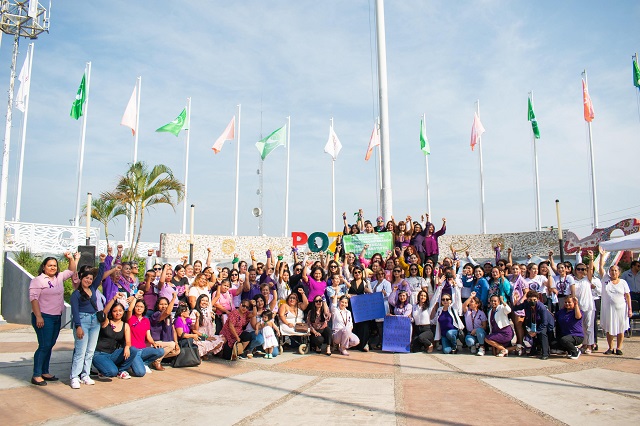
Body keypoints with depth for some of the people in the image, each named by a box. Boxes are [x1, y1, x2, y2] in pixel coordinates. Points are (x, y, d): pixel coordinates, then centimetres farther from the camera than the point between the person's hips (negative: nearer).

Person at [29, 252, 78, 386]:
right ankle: (36, 375, -2)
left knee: (50, 345, 11)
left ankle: (45, 372, 20)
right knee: (44, 346, -9)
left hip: (57, 317, 7)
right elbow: (33, 298, -13)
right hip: (44, 318, -7)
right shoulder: (38, 280, -7)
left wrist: (72, 259, 10)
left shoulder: (59, 278, 13)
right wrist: (38, 316, -20)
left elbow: (71, 271, 27)